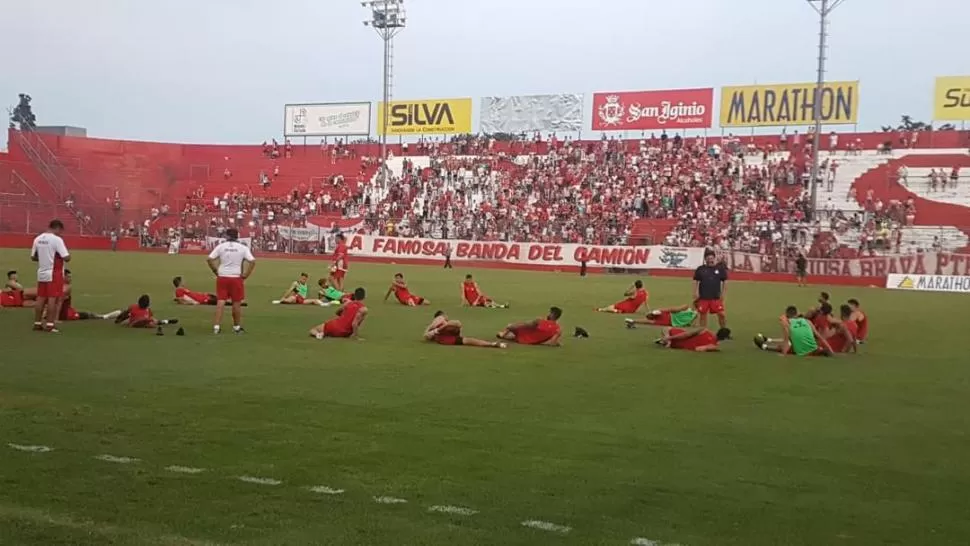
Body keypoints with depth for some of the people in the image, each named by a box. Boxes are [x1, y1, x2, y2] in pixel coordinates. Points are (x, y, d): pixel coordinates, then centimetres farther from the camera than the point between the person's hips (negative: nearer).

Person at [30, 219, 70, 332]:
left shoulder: (38, 239, 6)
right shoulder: (57, 239, -15)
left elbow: (33, 257, 11)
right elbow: (66, 258, -18)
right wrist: (69, 255, 2)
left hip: (41, 273, 7)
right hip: (54, 273, -7)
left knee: (40, 298, 12)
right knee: (52, 299, -3)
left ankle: (37, 323, 15)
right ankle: (49, 325, -4)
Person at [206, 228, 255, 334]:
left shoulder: (221, 246, 1)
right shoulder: (243, 247, -2)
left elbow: (209, 259, -4)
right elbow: (252, 261, -10)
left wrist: (216, 271, 4)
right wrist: (245, 275, -3)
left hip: (222, 277, 1)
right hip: (236, 277, -1)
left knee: (220, 301, 4)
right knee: (236, 302, 9)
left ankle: (216, 326, -2)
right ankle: (237, 326, 19)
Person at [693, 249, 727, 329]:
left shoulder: (720, 268, 3)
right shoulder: (700, 269, 3)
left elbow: (725, 281, 8)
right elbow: (696, 281, 8)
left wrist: (723, 294, 1)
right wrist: (696, 293, -1)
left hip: (716, 297, 0)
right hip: (703, 297, 1)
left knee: (721, 314, -7)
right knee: (703, 314, 5)